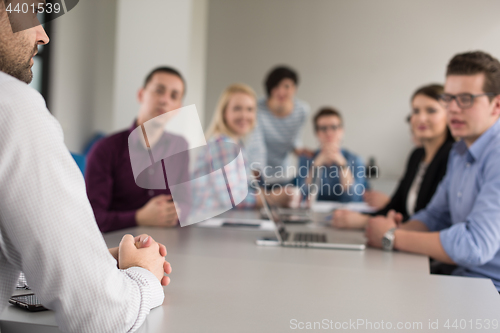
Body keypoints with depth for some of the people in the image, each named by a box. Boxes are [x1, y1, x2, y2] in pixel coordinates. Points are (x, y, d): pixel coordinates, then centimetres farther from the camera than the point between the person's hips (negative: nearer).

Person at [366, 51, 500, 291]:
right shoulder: (459, 153, 12)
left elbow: (475, 246, -28)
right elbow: (436, 215, 20)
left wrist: (392, 237, -16)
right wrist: (401, 229, -3)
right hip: (460, 276, 8)